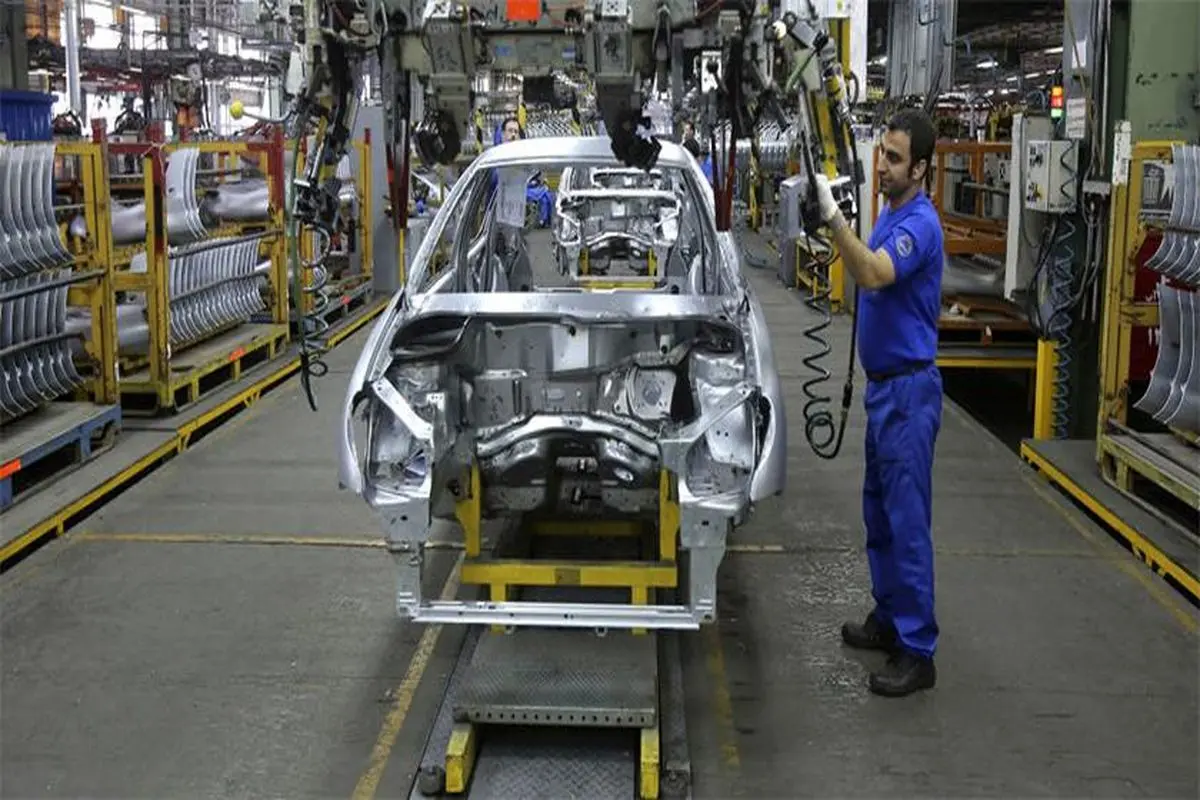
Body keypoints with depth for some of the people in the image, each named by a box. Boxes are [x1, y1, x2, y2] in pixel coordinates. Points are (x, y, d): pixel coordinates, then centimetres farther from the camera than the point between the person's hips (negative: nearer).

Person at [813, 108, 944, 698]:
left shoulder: (920, 223, -18)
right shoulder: (889, 214, 13)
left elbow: (873, 274, -35)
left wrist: (833, 217, -42)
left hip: (909, 389, -10)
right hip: (882, 384, 10)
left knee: (907, 519, -7)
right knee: (879, 512, 17)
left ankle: (918, 652, -1)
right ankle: (890, 618, 30)